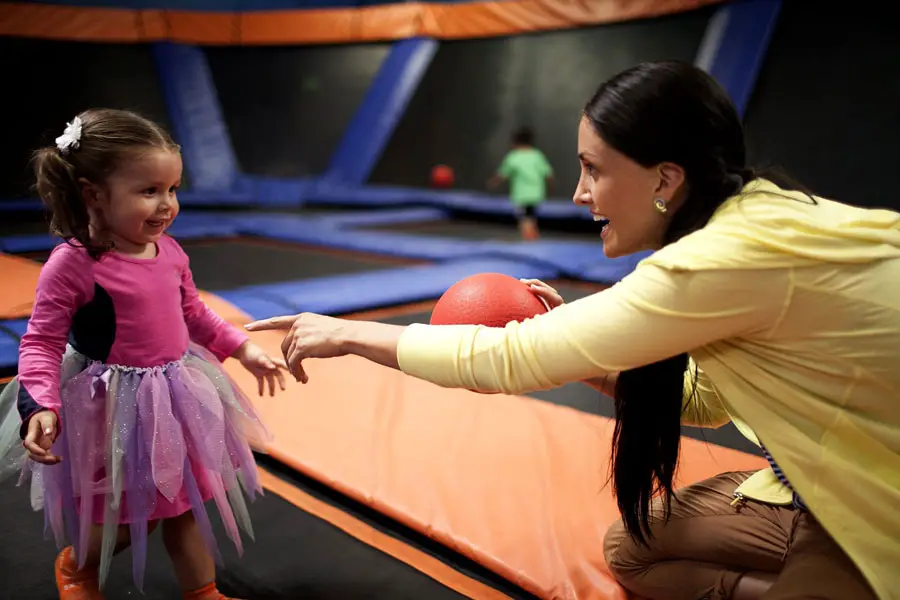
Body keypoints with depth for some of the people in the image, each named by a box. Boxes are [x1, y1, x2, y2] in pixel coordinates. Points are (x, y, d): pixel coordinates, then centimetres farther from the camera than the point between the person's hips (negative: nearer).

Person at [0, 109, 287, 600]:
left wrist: (244, 349, 10)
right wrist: (41, 407, -31)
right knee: (132, 516, 10)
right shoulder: (72, 264, -22)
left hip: (175, 395, 6)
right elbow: (41, 343, -18)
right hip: (112, 405, -6)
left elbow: (195, 316, 11)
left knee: (182, 503, 19)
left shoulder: (169, 252, -2)